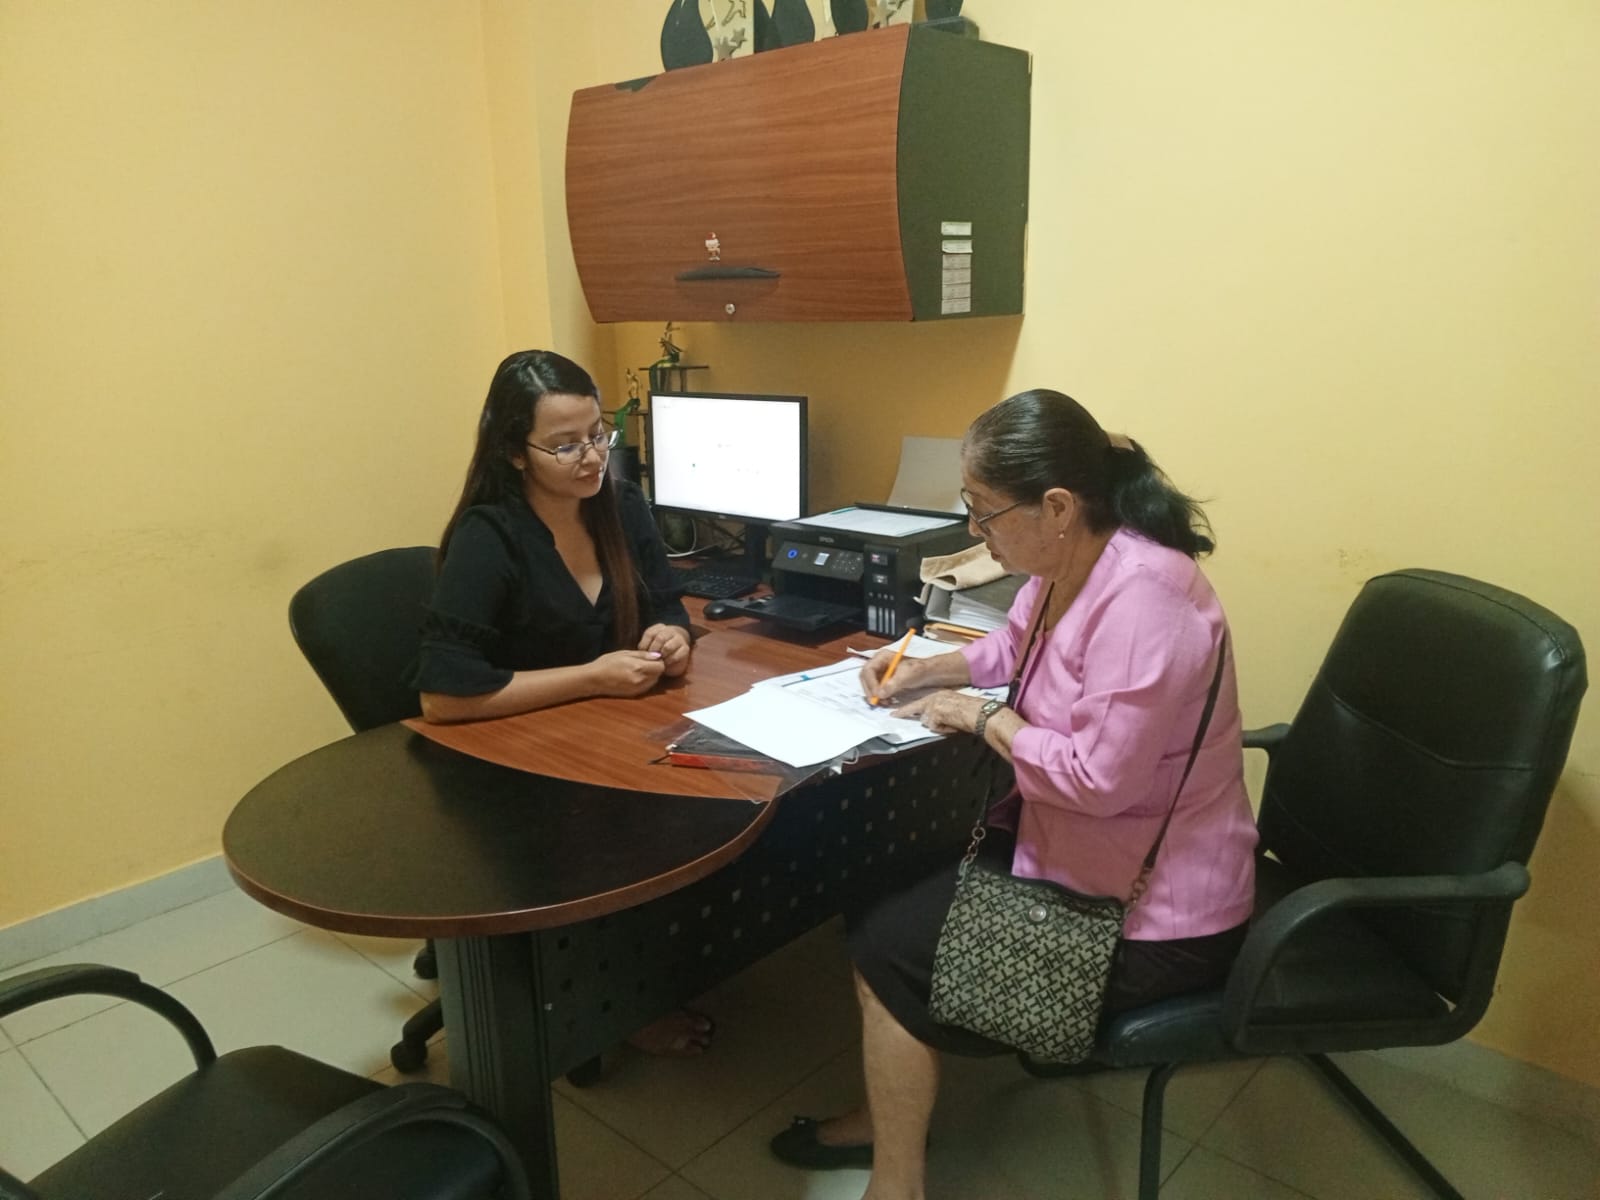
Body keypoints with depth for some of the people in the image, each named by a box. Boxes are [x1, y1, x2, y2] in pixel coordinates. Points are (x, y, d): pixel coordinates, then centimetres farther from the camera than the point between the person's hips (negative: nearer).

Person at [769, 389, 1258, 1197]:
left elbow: (1097, 779, -33)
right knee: (891, 882, 10)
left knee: (888, 949, -5)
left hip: (1150, 916, -9)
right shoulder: (1068, 565, 0)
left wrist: (980, 717, -18)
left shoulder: (1141, 597, -31)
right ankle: (895, 1115, 28)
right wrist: (928, 670, 3)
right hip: (1077, 847, 10)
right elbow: (1015, 647, 20)